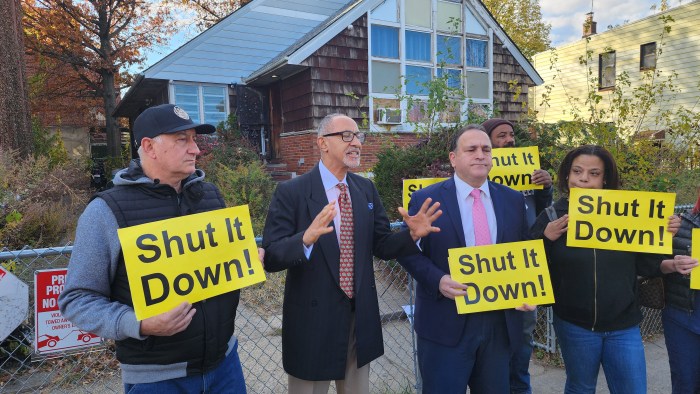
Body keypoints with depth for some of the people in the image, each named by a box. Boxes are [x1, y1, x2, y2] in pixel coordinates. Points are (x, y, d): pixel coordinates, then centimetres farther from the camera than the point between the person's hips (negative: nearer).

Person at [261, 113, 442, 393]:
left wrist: (412, 234, -14)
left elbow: (381, 246, 5)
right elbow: (271, 257, -18)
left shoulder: (366, 189, 4)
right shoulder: (291, 192, -12)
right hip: (312, 320, -4)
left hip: (361, 317, 5)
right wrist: (306, 238, -37)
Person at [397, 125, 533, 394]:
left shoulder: (513, 200, 7)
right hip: (446, 324, -4)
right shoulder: (425, 199, -5)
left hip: (501, 323, 4)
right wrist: (438, 280, -19)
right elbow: (408, 251, -3)